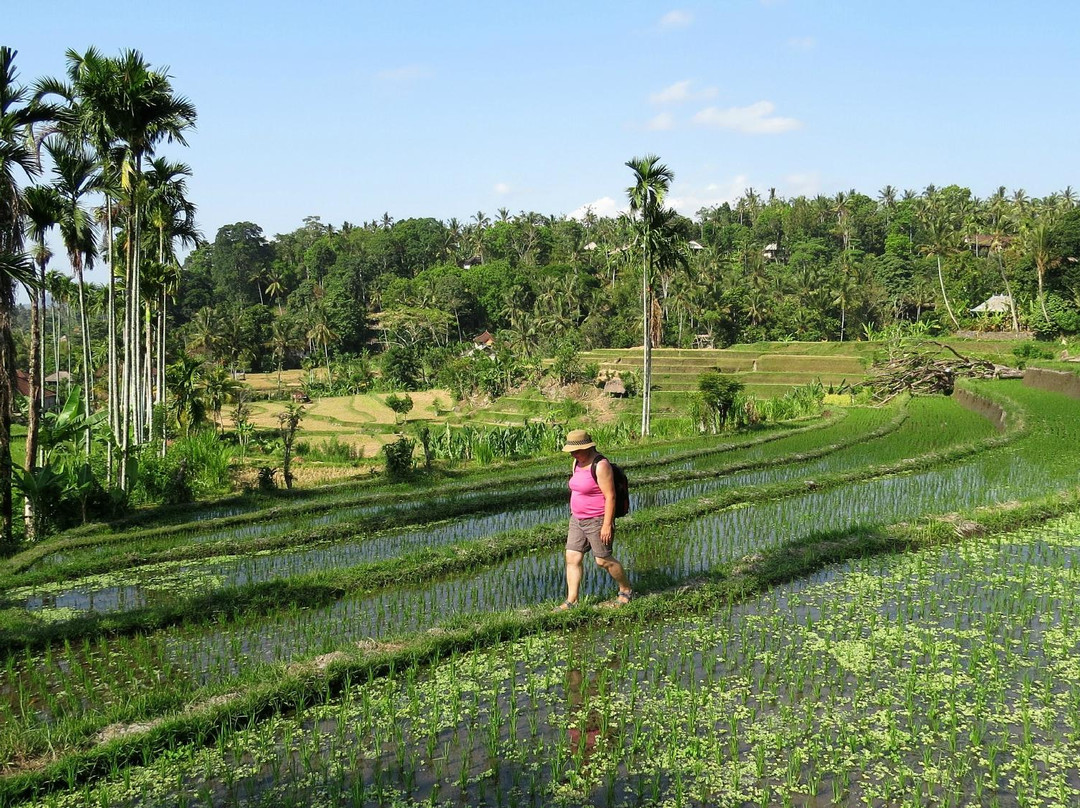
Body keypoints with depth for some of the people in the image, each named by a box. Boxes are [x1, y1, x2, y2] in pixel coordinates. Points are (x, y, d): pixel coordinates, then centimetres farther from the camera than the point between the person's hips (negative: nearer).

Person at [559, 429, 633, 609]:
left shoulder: (600, 466, -19)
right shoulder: (578, 463, 7)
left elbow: (610, 496, -20)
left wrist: (607, 524, -22)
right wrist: (574, 516, 19)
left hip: (598, 521, -8)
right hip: (578, 520, 8)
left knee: (603, 560, 2)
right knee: (572, 558, 2)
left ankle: (626, 590, 24)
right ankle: (571, 601, 6)